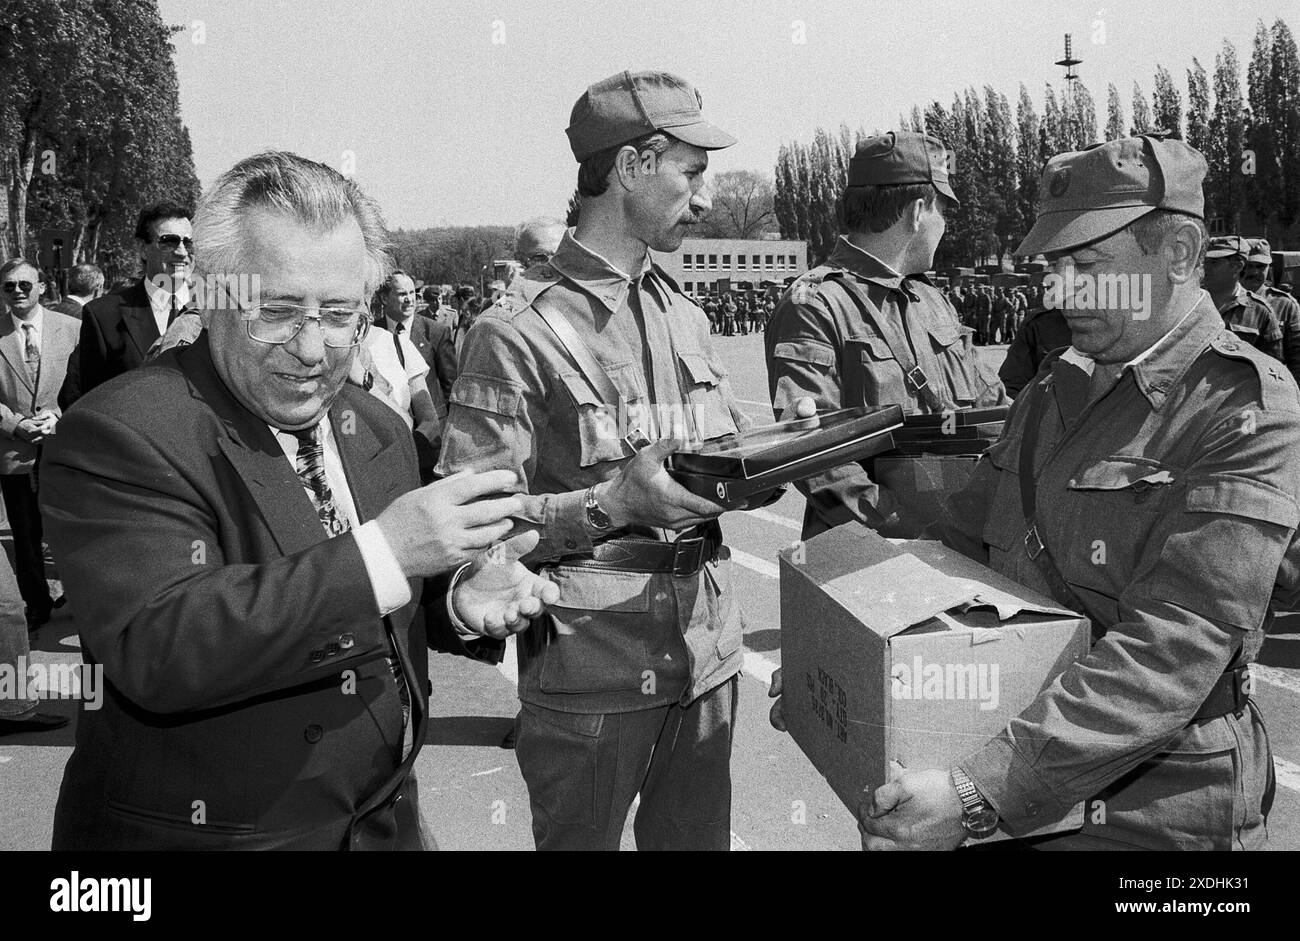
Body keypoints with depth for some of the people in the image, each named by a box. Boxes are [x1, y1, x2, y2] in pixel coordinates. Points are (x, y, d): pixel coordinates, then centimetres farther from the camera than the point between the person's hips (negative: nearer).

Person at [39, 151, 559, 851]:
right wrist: (380, 553, -35)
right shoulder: (115, 437, -19)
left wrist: (458, 604, -11)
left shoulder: (379, 431, 2)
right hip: (204, 828, -6)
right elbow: (154, 651, -30)